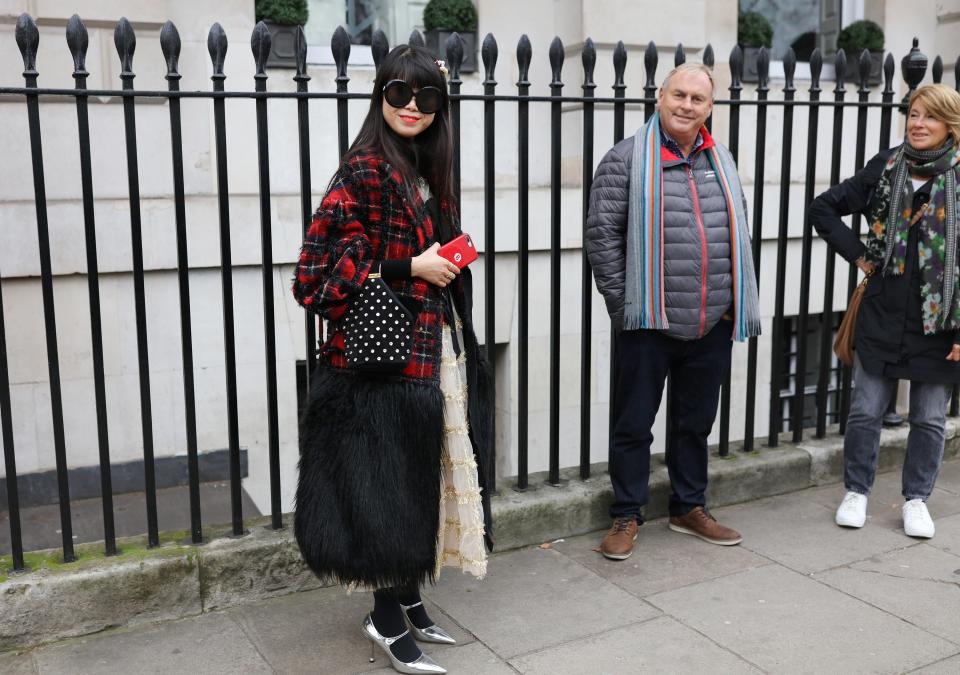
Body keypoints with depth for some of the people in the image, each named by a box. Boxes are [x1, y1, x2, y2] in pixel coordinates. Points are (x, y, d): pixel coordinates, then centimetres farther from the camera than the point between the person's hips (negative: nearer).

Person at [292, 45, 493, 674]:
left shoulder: (426, 169, 12)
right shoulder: (365, 170, -14)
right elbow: (322, 266, -19)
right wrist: (411, 269, -18)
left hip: (435, 351, 9)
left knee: (421, 483, 15)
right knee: (390, 484, 1)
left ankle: (408, 601, 30)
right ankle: (388, 619, 17)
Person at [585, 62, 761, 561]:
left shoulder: (721, 161, 12)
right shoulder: (627, 159, -5)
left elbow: (739, 235, 18)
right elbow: (602, 234, -9)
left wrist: (734, 305, 10)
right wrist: (621, 304, -11)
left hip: (712, 326, 5)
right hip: (649, 323, -5)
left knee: (696, 422, 17)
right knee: (634, 424, 6)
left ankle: (689, 509, 33)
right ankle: (626, 517, 20)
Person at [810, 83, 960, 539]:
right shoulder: (885, 168, 2)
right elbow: (823, 208, 10)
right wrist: (857, 253, 1)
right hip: (883, 314, 2)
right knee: (865, 410, 7)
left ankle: (916, 499, 28)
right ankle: (856, 492, 25)